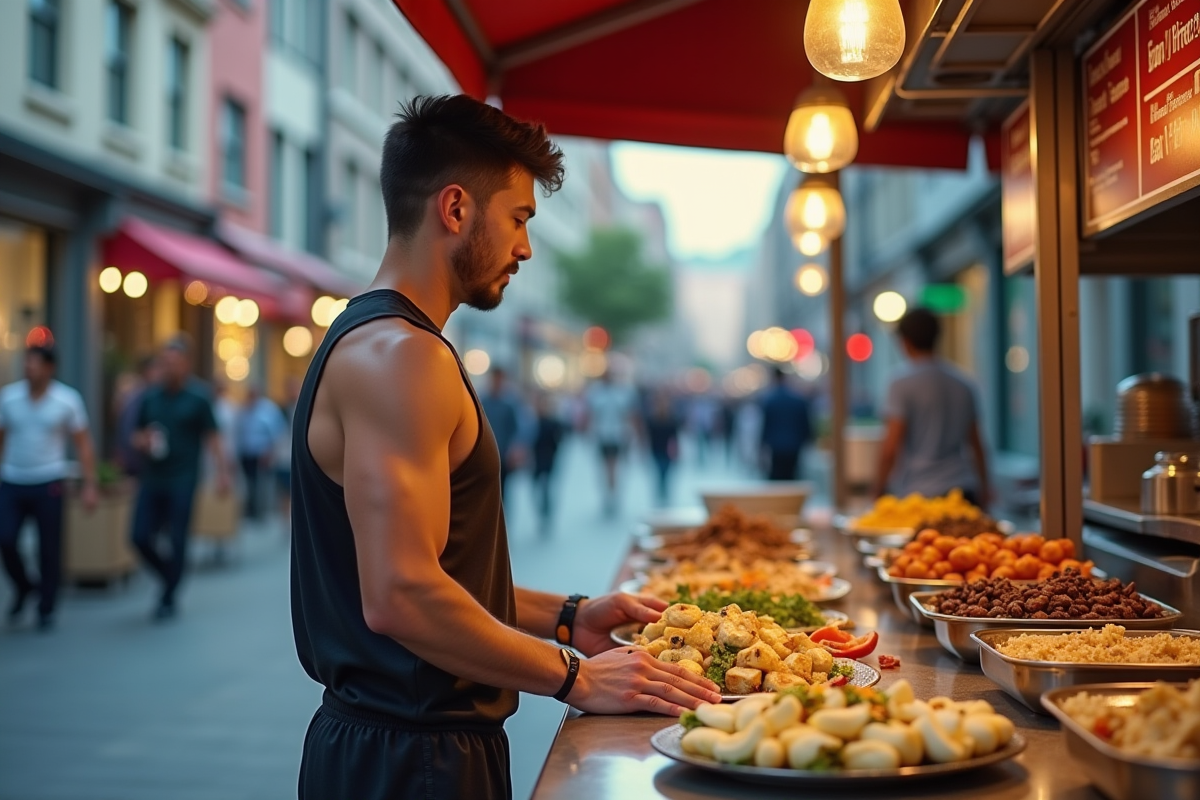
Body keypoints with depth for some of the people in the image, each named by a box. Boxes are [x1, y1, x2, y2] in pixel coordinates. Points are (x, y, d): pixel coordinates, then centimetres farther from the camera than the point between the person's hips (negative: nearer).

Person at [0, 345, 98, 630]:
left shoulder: (67, 400, -2)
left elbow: (83, 445, 1)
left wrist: (90, 485, -4)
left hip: (48, 485, -1)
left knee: (49, 548, 1)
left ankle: (46, 609, 17)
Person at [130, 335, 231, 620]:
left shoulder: (198, 397, -2)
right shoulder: (150, 397, 10)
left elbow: (212, 437, -3)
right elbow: (138, 436, 18)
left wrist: (222, 471, -11)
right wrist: (143, 441, -6)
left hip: (182, 481, -4)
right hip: (152, 479, 4)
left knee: (177, 541, -2)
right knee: (140, 537, 1)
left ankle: (168, 599, 11)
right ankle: (169, 576, 26)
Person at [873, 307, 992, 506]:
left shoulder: (902, 385, -6)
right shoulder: (963, 383, 12)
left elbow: (890, 448, -11)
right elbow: (976, 443, 18)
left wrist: (879, 490, 0)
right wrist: (984, 488, 29)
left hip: (920, 492, -5)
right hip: (964, 490, 5)